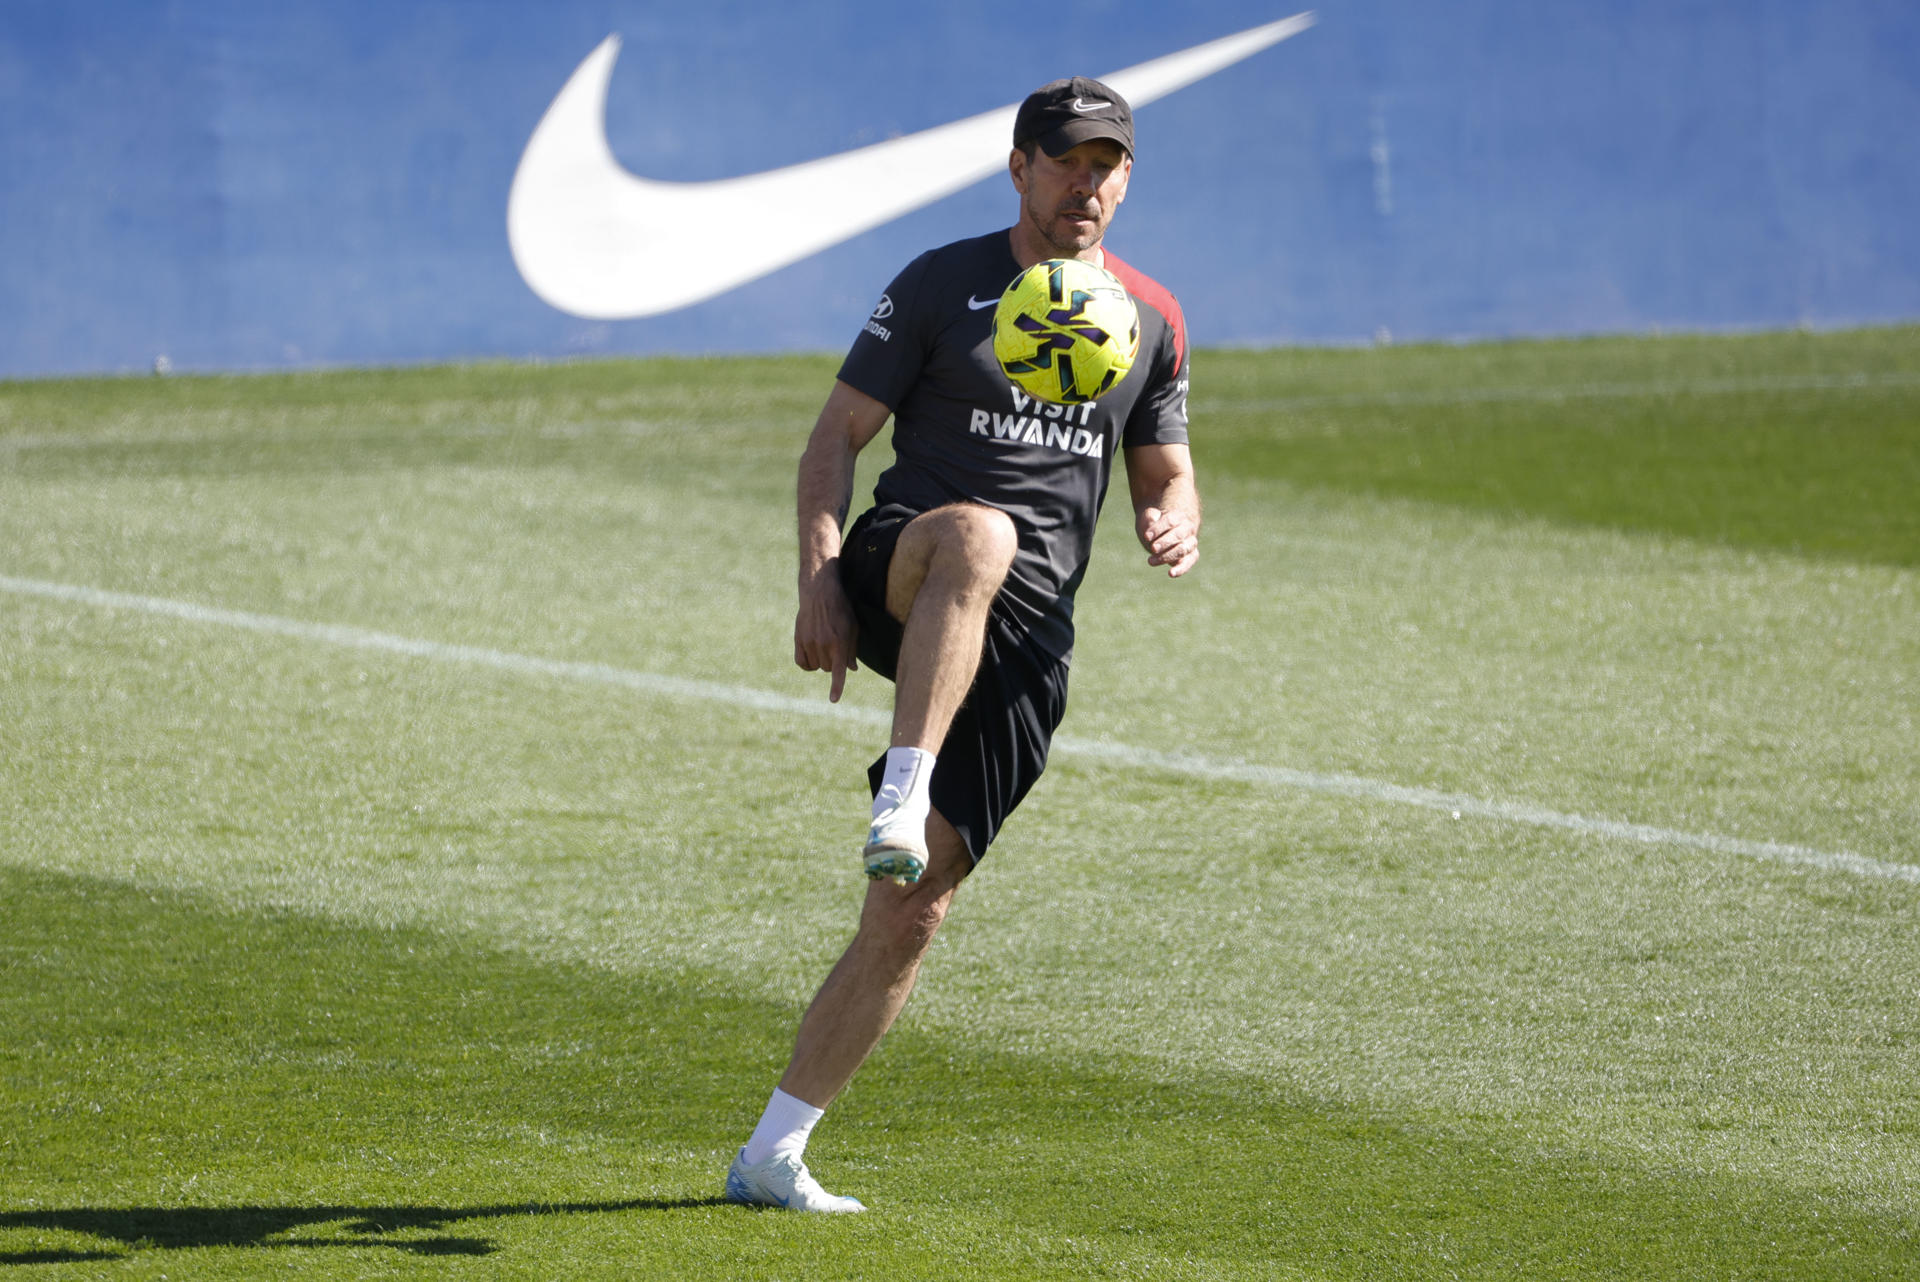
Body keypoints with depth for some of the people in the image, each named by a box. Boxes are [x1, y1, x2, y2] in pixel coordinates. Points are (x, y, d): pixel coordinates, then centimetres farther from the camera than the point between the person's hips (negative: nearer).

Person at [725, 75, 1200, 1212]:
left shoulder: (1154, 319, 17)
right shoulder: (943, 285, 6)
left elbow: (1167, 473, 25)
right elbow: (838, 436, 2)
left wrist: (1177, 525, -1)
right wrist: (820, 584, -13)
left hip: (1025, 636, 3)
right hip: (901, 578, -3)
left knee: (914, 911, -6)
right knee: (978, 532, -42)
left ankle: (773, 1155, 2)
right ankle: (901, 797, -45)